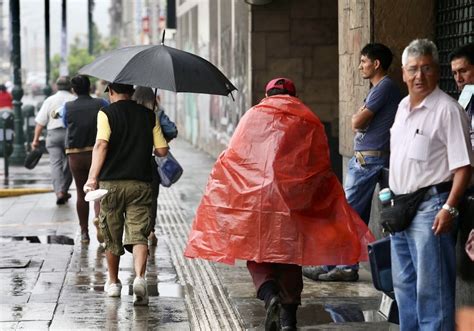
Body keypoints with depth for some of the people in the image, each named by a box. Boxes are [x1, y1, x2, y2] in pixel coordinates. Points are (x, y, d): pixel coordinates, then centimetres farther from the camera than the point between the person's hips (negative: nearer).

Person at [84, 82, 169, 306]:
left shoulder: (106, 113, -3)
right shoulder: (148, 115, 6)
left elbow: (101, 145, -18)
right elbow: (162, 150, 4)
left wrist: (92, 178, -22)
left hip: (111, 183, -1)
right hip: (141, 183, 1)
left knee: (112, 236, 14)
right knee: (138, 234, -3)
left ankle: (113, 282, 27)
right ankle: (139, 277, -26)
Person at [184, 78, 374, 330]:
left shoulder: (253, 116, 10)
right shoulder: (310, 123, 12)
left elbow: (232, 159, 5)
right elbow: (322, 169, 8)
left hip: (255, 199, -1)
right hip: (295, 203, 1)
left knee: (257, 254, 8)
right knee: (289, 256, 11)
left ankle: (270, 295, -19)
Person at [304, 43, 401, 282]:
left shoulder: (384, 87, -12)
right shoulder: (380, 88, 21)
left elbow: (357, 122, -15)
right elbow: (359, 123, 19)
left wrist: (358, 116, 4)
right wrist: (361, 118, -1)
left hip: (368, 159, -10)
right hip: (363, 158, 10)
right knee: (358, 216, 9)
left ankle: (330, 264, -4)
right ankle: (347, 266, 11)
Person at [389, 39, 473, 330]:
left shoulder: (447, 109, -12)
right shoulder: (403, 106, 14)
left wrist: (449, 208, -24)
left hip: (430, 207, -9)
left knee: (431, 289, -6)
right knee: (404, 284, 17)